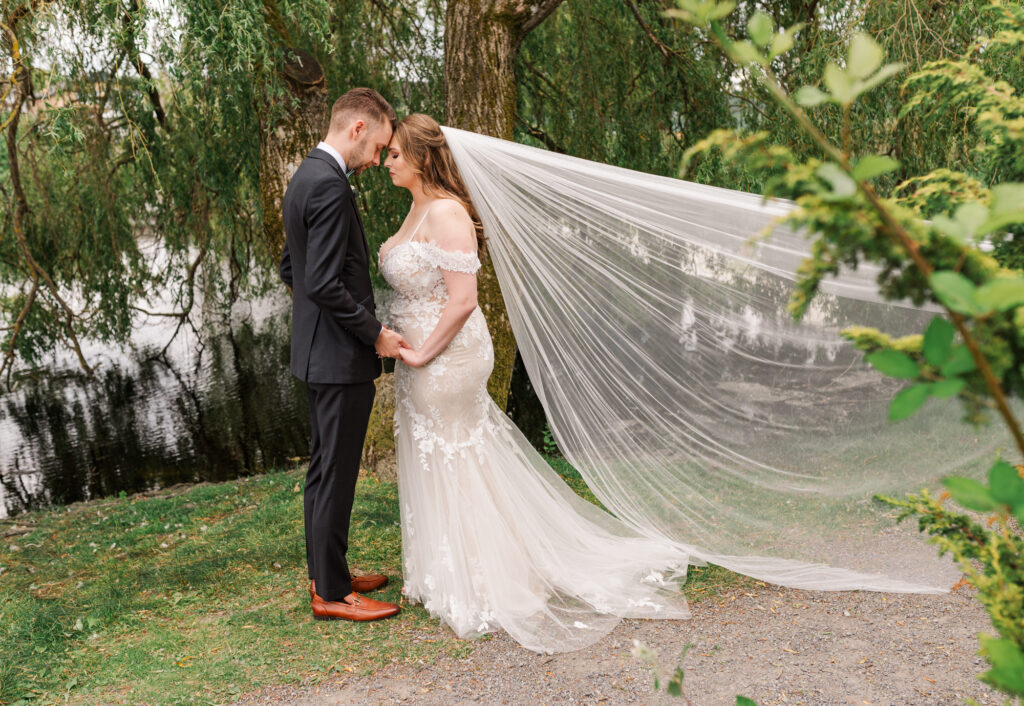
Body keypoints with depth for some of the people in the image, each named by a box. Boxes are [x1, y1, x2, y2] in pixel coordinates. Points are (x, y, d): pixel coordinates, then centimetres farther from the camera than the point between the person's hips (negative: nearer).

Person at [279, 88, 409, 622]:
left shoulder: (304, 178, 13)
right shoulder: (330, 186, -19)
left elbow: (290, 268, 20)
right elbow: (324, 284, -26)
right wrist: (374, 333, -14)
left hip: (317, 351, 11)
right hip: (341, 356, -11)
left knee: (323, 468, 18)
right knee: (336, 474, 0)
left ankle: (325, 573, 31)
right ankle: (331, 593, 12)